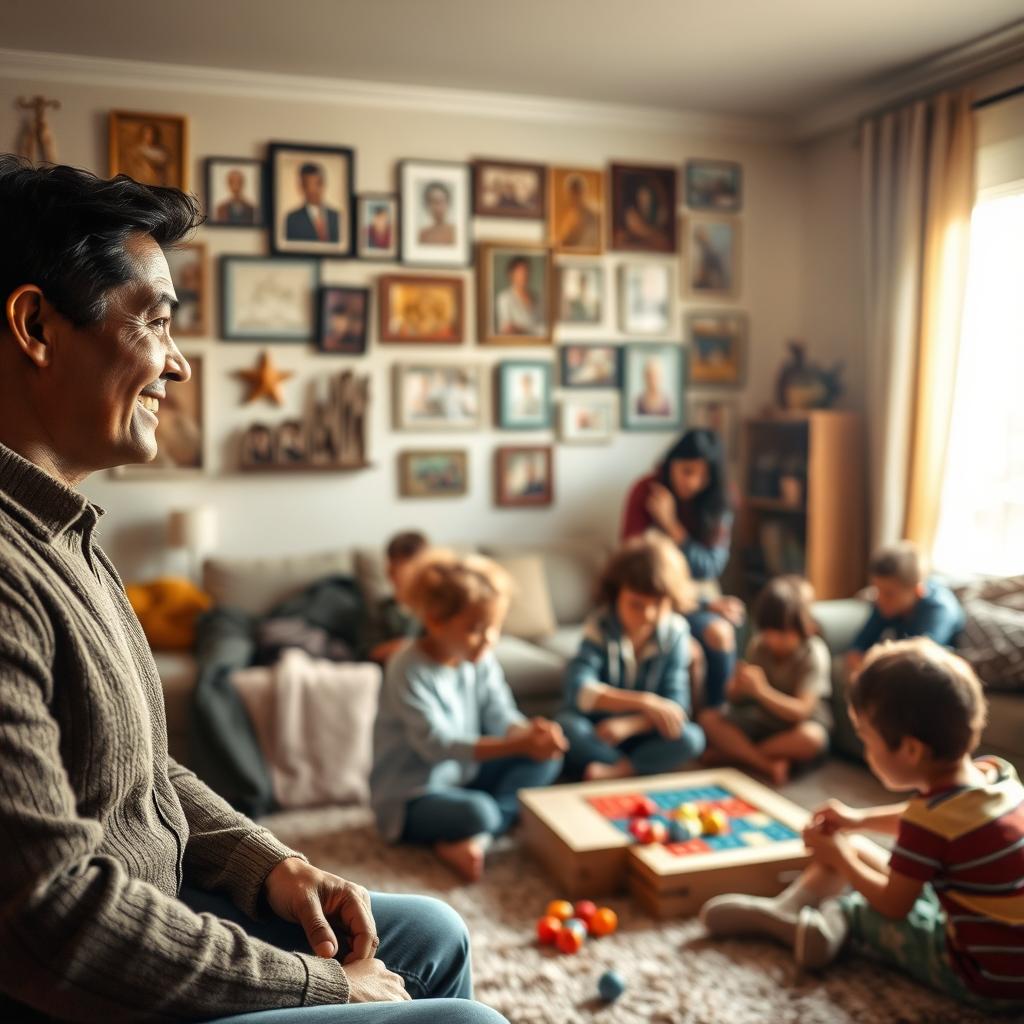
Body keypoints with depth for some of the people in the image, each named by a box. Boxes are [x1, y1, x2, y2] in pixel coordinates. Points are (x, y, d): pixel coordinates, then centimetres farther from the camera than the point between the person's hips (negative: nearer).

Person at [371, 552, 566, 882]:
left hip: (466, 778, 8)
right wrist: (517, 745, -40)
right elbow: (436, 743, -30)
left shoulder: (480, 660, 0)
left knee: (547, 760, -8)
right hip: (410, 796, -8)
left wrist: (531, 731, -29)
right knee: (476, 812, -37)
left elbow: (501, 717, -4)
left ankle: (475, 837, -18)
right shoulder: (410, 670, -22)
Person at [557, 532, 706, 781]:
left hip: (641, 733, 2)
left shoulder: (674, 633, -9)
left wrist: (628, 725, -31)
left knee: (691, 738, -26)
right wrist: (644, 702, -40)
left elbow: (676, 704, -14)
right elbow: (578, 690, -31)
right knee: (566, 725, -33)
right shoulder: (600, 628, -16)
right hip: (597, 729, -1)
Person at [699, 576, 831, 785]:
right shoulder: (758, 646, -4)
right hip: (762, 721, 4)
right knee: (708, 718, -16)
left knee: (811, 738, -39)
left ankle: (734, 753, -22)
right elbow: (734, 699, -2)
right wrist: (739, 686, -27)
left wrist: (762, 690, -37)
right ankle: (767, 764, -31)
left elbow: (801, 711, -24)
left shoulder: (814, 653, -16)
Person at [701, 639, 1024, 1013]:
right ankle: (783, 910, 14)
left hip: (988, 982, -8)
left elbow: (893, 906, -12)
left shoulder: (929, 821, -28)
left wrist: (840, 859, 3)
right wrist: (861, 819, 16)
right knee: (848, 845, 8)